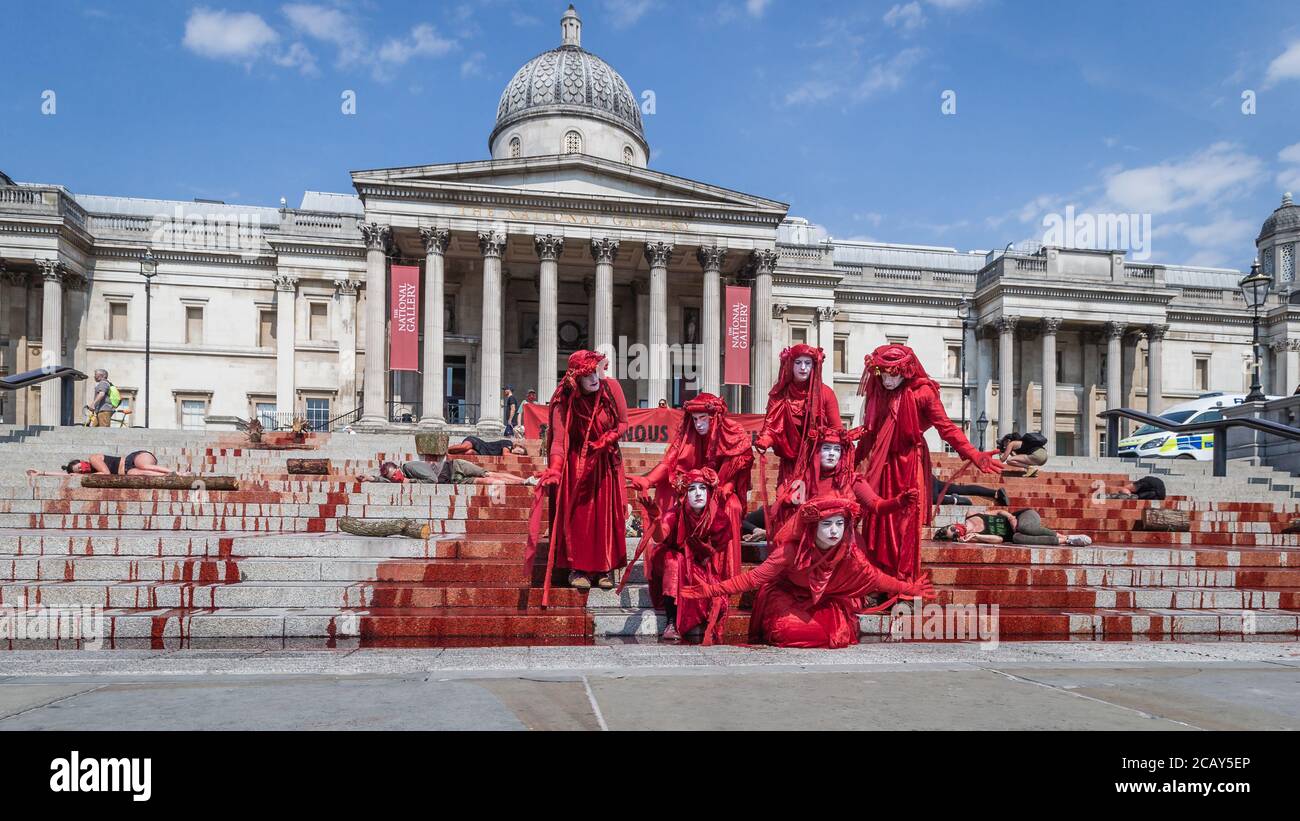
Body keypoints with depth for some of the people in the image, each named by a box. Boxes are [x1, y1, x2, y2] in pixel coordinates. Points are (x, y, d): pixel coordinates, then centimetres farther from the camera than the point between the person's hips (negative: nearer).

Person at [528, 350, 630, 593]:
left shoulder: (612, 387, -14)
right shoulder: (564, 401, -19)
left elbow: (623, 423, -4)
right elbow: (559, 440, -22)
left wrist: (607, 439, -20)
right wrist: (554, 470, -37)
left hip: (606, 461, 2)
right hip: (576, 463, -2)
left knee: (607, 514, 3)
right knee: (577, 514, -3)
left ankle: (606, 568, 11)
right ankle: (578, 568, 5)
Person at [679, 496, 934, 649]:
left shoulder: (850, 552, -19)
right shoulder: (793, 550, -28)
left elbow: (874, 577, -1)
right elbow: (755, 577, -28)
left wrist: (910, 589, -3)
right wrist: (709, 590, -36)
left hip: (829, 603, 3)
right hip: (789, 600, -3)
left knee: (839, 635, -22)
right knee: (788, 631, -29)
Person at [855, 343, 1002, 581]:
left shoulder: (922, 393, -7)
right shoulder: (877, 393, 6)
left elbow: (946, 427, -11)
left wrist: (972, 454, -21)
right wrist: (854, 460, 20)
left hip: (909, 465, -4)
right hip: (882, 465, 4)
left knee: (906, 523, -2)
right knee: (879, 521, 3)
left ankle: (904, 582, 8)